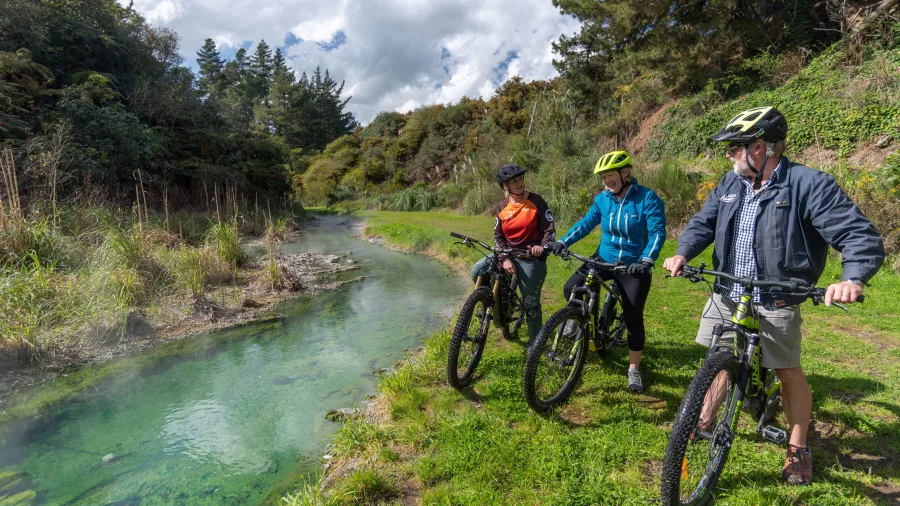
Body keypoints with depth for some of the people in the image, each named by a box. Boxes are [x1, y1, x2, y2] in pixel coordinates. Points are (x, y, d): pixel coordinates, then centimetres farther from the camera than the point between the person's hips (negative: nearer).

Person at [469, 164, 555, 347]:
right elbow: (498, 236, 2)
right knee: (477, 271, -14)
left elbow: (550, 230, -9)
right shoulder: (503, 207, 2)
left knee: (530, 303, 1)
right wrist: (505, 259, -13)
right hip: (509, 253, 4)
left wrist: (542, 247, -30)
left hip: (531, 258, -4)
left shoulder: (536, 201, -9)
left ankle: (534, 342, 22)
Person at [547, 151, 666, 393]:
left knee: (633, 318, 1)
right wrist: (563, 241, -15)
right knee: (571, 288, -15)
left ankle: (634, 369, 19)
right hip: (604, 259, 3)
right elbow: (586, 223, 0)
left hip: (634, 265, -3)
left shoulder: (648, 198, -14)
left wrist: (646, 261, -34)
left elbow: (657, 232, -19)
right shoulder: (603, 199, -2)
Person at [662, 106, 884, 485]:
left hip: (776, 303, -5)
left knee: (788, 372, 8)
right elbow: (703, 222, 5)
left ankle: (797, 449, 28)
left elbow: (861, 237, -15)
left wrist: (852, 279, -34)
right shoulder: (730, 183, 3)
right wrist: (683, 253, -14)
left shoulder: (809, 184, -15)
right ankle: (705, 419, 35)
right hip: (726, 295, 5)